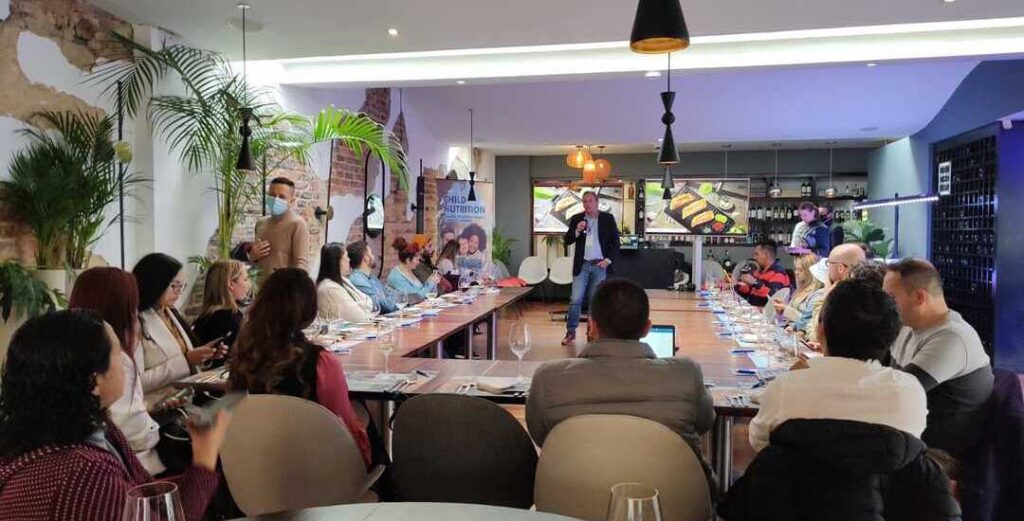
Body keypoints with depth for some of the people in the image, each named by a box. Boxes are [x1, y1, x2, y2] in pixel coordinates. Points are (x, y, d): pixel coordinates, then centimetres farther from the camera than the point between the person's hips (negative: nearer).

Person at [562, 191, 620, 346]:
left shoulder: (607, 218, 2)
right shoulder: (576, 219, 5)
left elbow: (615, 242, 3)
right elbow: (567, 241, 3)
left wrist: (608, 260, -7)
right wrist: (577, 231, -15)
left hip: (600, 265, 0)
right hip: (582, 265, 1)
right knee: (575, 300, -5)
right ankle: (571, 332, 6)